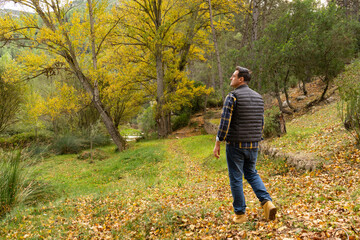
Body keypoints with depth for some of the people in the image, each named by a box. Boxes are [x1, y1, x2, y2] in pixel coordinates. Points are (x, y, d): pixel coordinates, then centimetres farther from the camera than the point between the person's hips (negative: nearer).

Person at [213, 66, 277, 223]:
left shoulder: (232, 96, -13)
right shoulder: (258, 97, 8)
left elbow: (225, 122, -18)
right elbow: (261, 123, 13)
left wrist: (217, 143, -12)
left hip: (235, 145, -6)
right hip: (252, 145, 6)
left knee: (236, 178, 6)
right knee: (251, 174, 21)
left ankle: (240, 214, 13)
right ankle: (267, 202, 3)